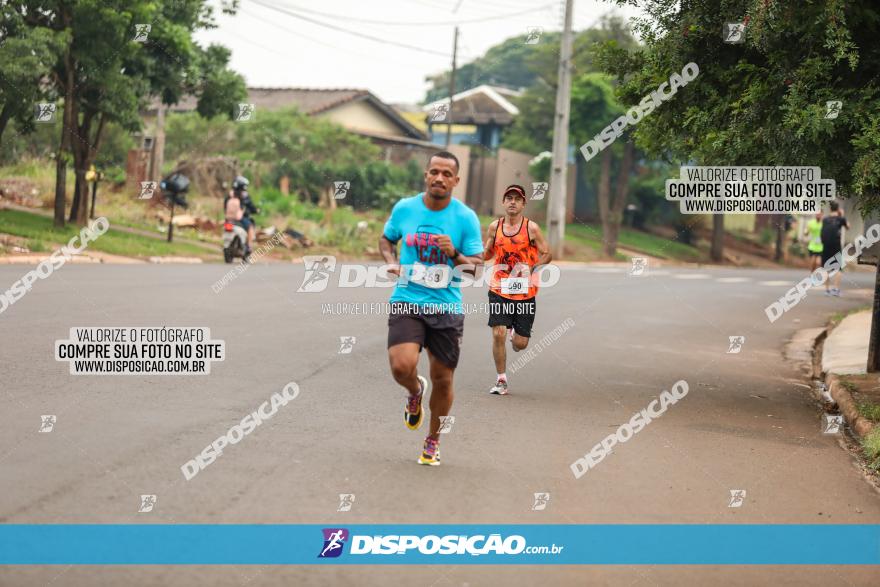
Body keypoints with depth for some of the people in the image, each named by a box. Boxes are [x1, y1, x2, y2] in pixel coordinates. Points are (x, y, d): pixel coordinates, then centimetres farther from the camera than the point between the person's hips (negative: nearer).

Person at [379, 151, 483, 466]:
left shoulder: (466, 217, -4)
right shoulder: (404, 208, 0)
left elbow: (476, 265, -1)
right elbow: (386, 239, 18)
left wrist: (454, 255, -21)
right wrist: (391, 261, -2)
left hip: (447, 307, 0)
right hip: (407, 301, 0)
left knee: (443, 379, 5)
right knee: (402, 366, -21)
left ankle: (433, 440, 29)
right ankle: (415, 391, 18)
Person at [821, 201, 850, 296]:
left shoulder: (825, 220, 7)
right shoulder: (840, 219, -1)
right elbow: (847, 226, 17)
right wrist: (843, 215, 24)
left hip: (825, 246, 3)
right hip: (836, 245, -3)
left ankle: (827, 289, 10)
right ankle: (836, 289, -9)